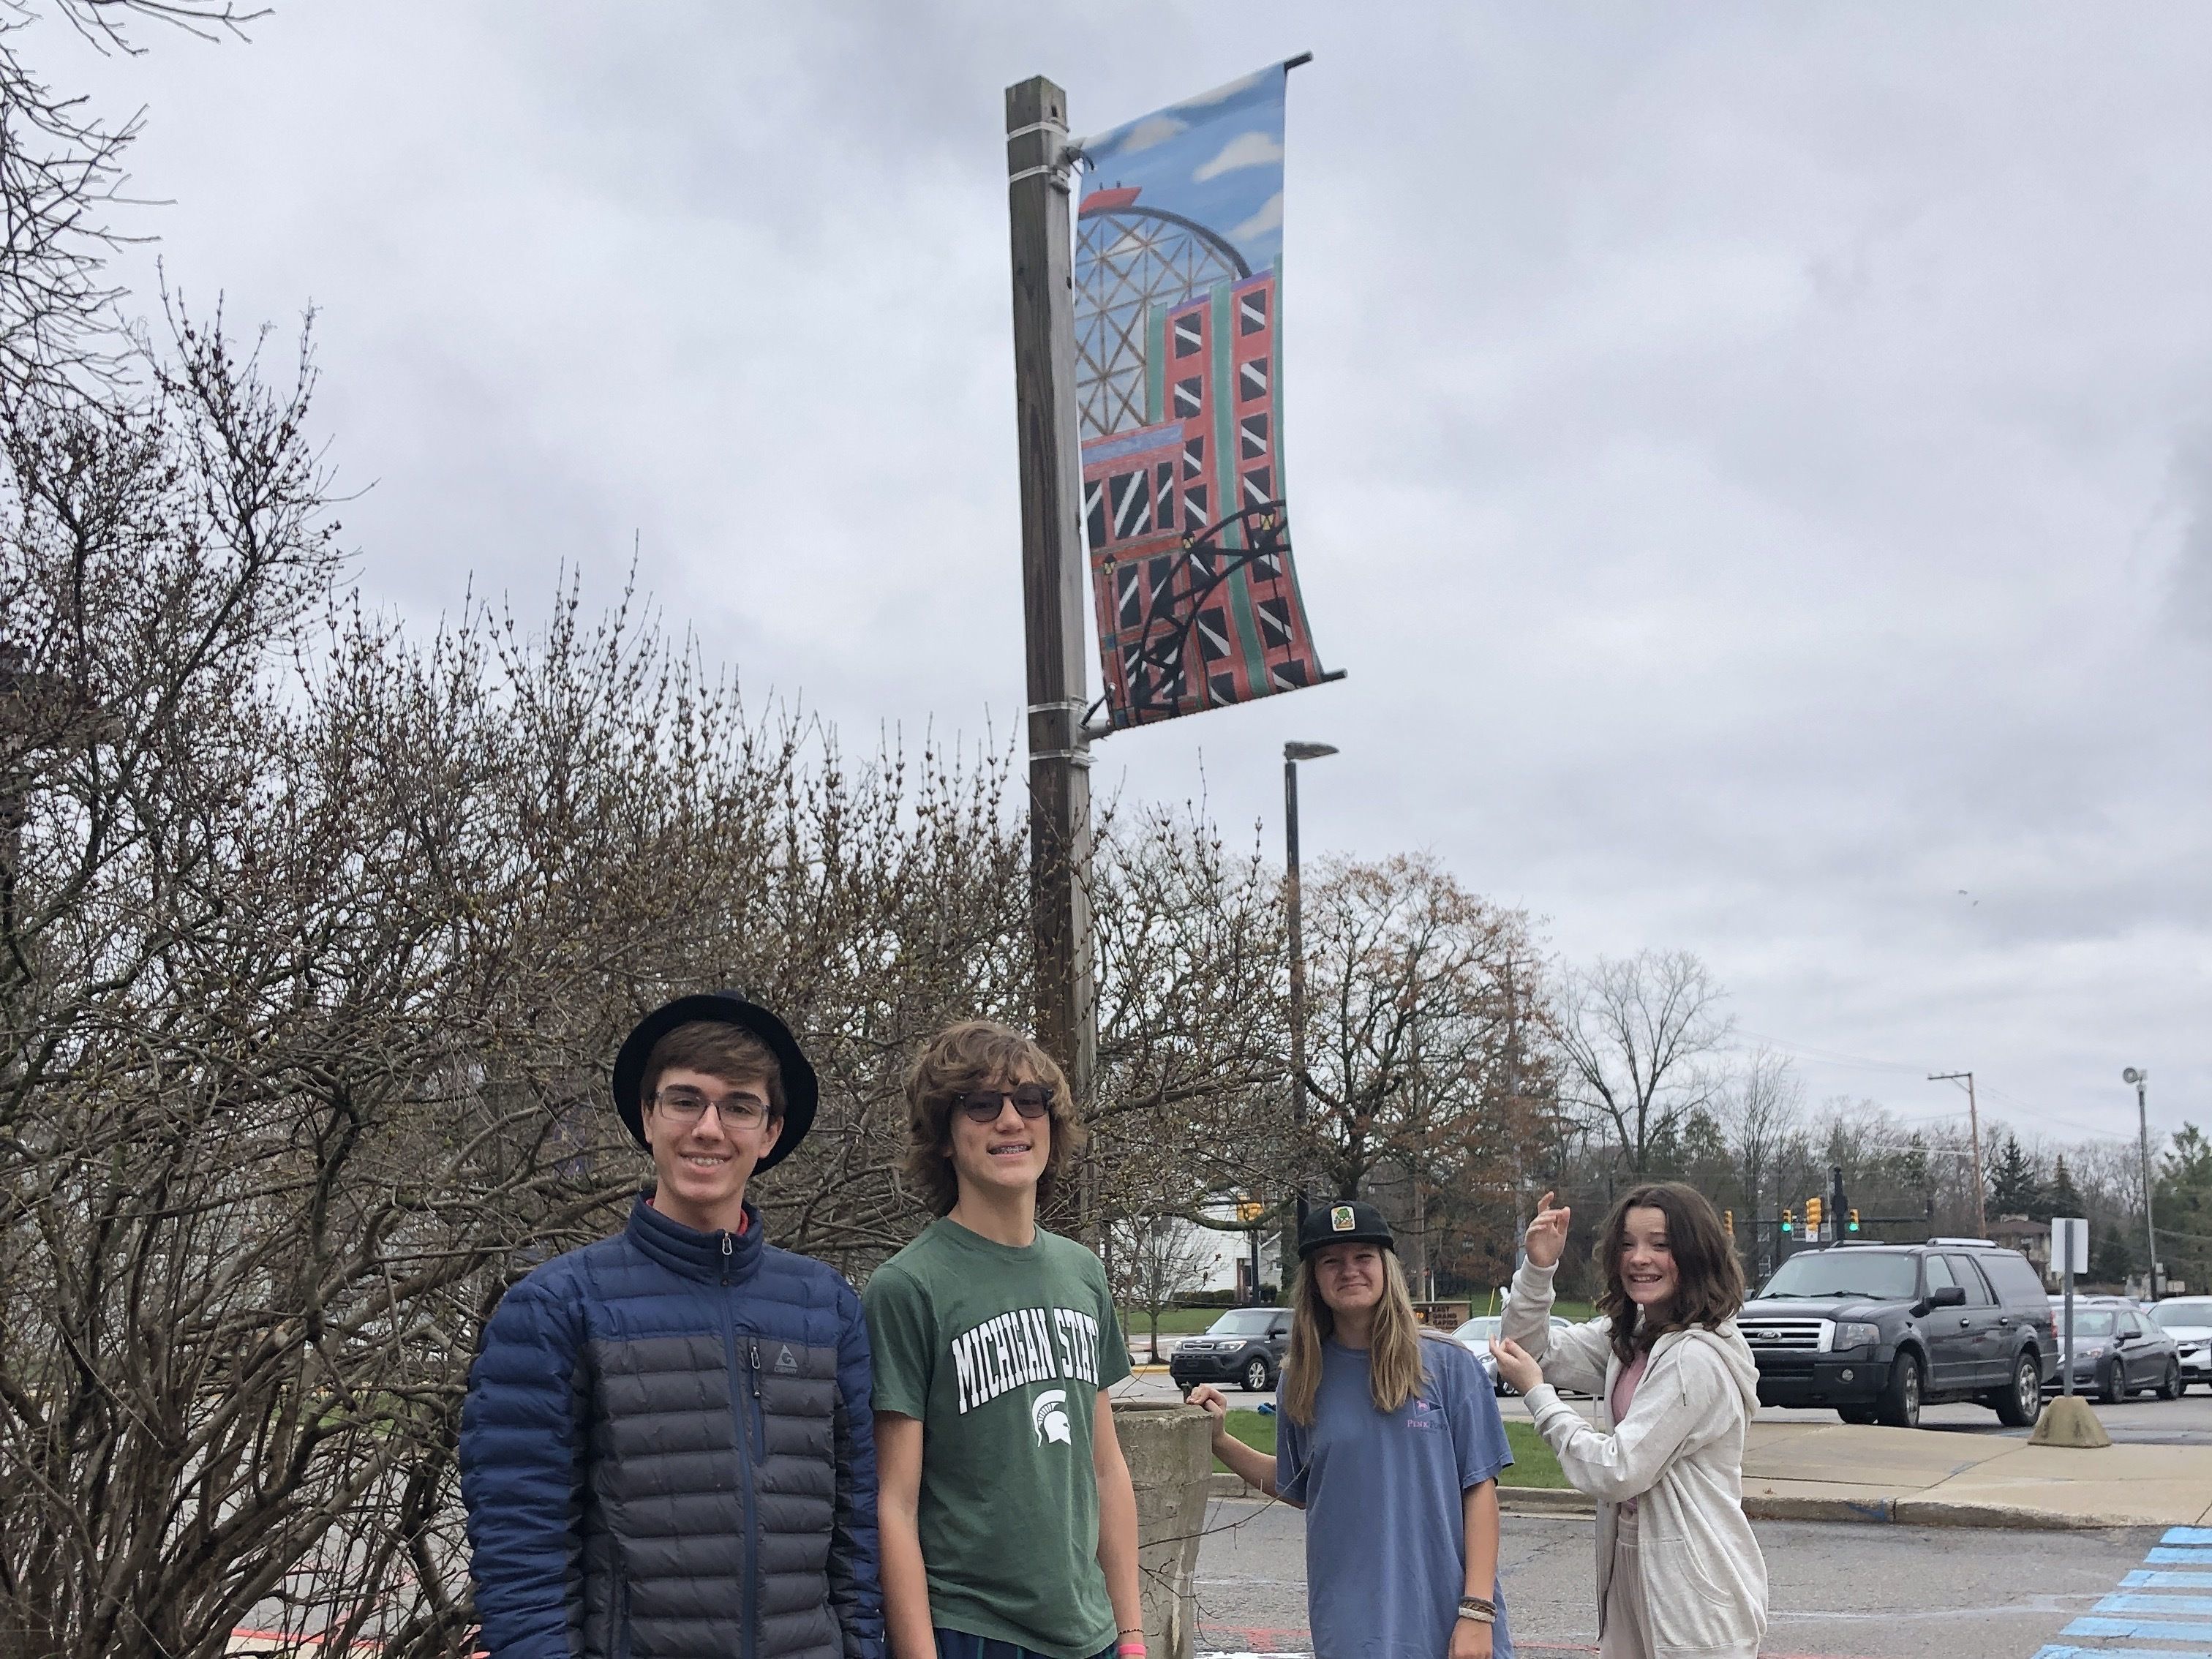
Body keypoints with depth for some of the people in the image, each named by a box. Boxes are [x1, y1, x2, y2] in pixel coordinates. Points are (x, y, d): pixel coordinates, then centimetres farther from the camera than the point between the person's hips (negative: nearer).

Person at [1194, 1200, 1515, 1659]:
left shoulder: (1447, 1365, -4)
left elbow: (1479, 1489, -4)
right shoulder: (1303, 1380, 5)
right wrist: (1220, 1440, 2)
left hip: (1446, 1616, -2)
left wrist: (1477, 1612, -10)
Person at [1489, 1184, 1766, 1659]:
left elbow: (1618, 1471, -20)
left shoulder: (1696, 1358, -20)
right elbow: (1533, 1353, 9)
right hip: (1633, 1567, 8)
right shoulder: (1627, 1335, 7)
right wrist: (1539, 1268, -7)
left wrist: (1536, 1391, -11)